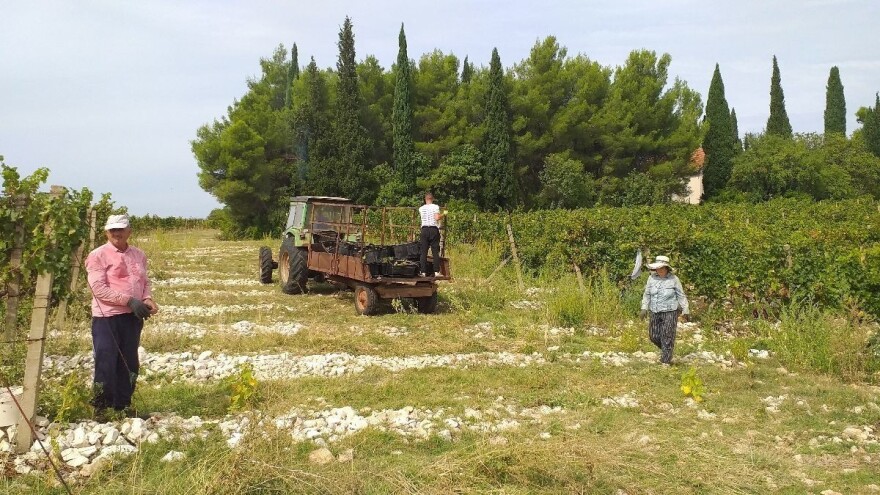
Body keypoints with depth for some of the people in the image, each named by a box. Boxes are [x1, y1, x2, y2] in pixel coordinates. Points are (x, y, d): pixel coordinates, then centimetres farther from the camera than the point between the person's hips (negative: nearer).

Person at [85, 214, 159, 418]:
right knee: (106, 362, -6)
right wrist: (129, 300, -21)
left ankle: (123, 405, 21)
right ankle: (102, 407, 6)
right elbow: (99, 288, -13)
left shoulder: (139, 255, 13)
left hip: (132, 317, 5)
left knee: (129, 363, 10)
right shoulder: (98, 256, -4)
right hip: (106, 317, -5)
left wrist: (147, 299, -4)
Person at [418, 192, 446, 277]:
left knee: (423, 252, 3)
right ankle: (436, 272, -2)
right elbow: (437, 218, -13)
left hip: (424, 230, 2)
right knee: (435, 252, 1)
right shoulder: (435, 207, -1)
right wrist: (443, 215, 5)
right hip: (434, 229, -2)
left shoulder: (421, 208, 8)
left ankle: (423, 272, -1)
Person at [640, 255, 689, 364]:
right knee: (654, 335, 7)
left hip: (670, 312, -4)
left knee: (667, 337, -3)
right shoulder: (652, 278, 1)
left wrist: (685, 311, -1)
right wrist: (644, 308, -4)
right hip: (655, 312, 4)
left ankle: (666, 361, 7)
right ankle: (666, 350, 35)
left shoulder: (673, 279, -7)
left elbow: (681, 296, -1)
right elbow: (647, 294, 6)